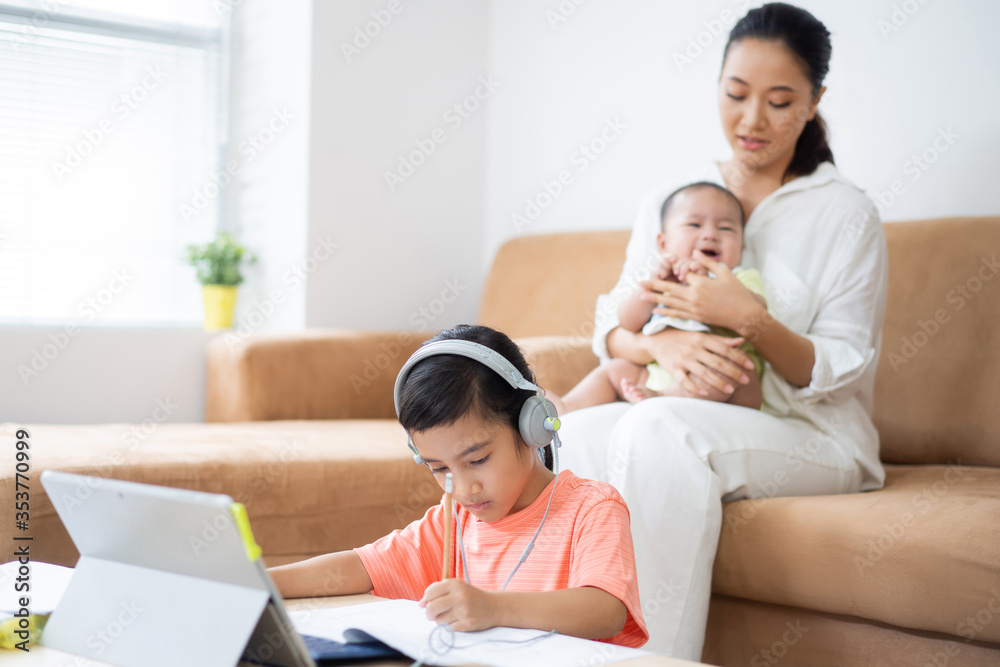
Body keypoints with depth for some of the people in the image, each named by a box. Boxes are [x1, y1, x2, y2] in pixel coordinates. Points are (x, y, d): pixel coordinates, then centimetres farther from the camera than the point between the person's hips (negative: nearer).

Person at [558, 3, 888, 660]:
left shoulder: (848, 216, -1)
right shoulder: (667, 203, 11)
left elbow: (843, 372, -5)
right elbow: (612, 327, 7)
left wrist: (750, 320, -23)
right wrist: (663, 343, -17)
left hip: (814, 439, -4)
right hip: (700, 421, 4)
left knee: (659, 428, -34)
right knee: (569, 435, -27)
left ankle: (658, 656, -29)